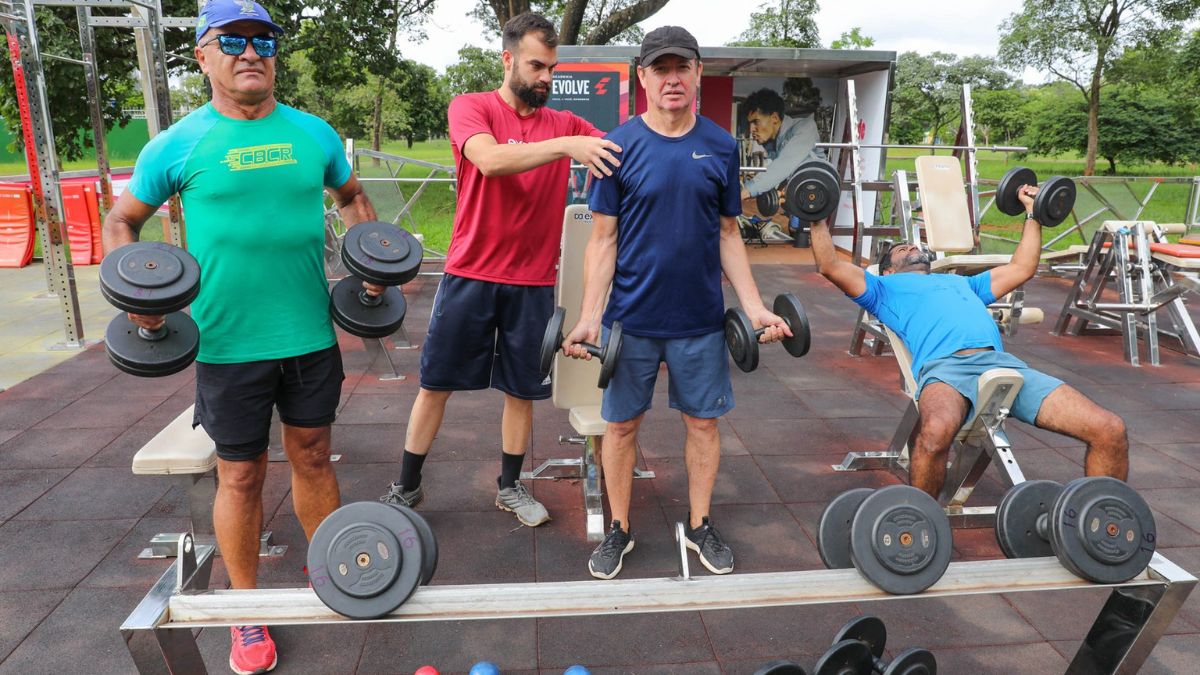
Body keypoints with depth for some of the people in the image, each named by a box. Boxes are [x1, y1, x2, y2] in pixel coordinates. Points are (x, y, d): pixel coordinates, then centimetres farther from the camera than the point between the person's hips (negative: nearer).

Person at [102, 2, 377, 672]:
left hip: (311, 334, 2)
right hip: (230, 342, -2)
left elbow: (353, 197, 19)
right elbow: (122, 220, 7)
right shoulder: (179, 144, -4)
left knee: (313, 457, 16)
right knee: (241, 476, 9)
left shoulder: (314, 134, 3)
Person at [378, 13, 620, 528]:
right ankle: (407, 486, 26)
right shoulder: (471, 107, -4)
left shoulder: (565, 123, 6)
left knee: (521, 388, 11)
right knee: (437, 383, 8)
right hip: (471, 274, -2)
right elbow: (491, 160, -24)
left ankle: (510, 487, 30)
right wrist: (566, 146, -33)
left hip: (534, 282, 3)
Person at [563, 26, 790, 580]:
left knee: (703, 421, 11)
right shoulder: (619, 146, -4)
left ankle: (700, 525, 30)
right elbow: (604, 238, -4)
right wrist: (589, 317, -12)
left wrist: (754, 306, 1)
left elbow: (728, 234, 8)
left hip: (701, 318, 2)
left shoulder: (721, 146, 3)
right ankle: (619, 529, 27)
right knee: (622, 424, 8)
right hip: (632, 317, -2)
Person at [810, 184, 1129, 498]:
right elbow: (830, 266, 18)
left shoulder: (962, 282, 43)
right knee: (935, 432, -42)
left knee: (1111, 432, -13)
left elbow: (1022, 269, 49)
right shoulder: (886, 288, 29)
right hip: (945, 366, -5)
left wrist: (1032, 213, 52)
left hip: (1004, 364, 5)